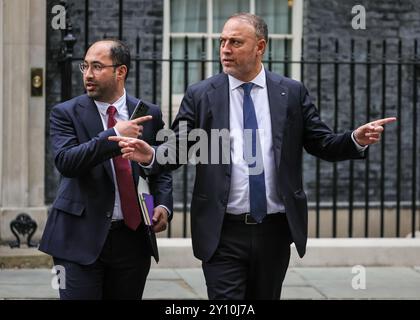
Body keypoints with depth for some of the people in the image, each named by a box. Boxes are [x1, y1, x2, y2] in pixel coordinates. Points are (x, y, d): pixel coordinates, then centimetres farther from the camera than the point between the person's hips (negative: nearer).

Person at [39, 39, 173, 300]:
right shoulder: (66, 113, 0)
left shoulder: (149, 114, 7)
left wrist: (163, 204, -3)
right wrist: (114, 135, -23)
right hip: (80, 238, -2)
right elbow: (66, 161, -16)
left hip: (132, 237, 3)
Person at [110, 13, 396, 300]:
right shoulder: (201, 95, 2)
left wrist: (357, 140, -14)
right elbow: (178, 149, 0)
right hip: (223, 232, -2)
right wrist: (150, 155, -20)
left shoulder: (292, 93, 4)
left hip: (275, 231, 2)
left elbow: (323, 144, 5)